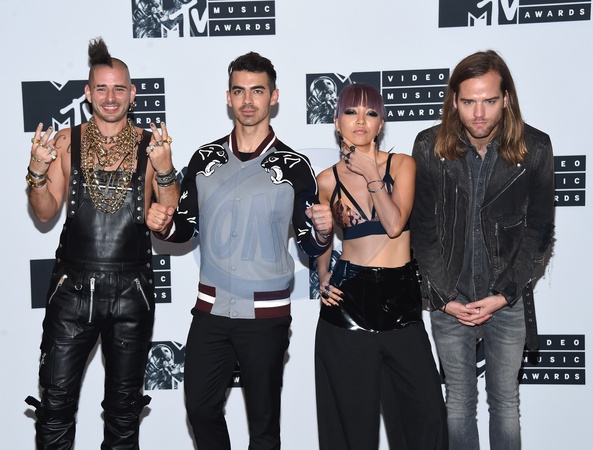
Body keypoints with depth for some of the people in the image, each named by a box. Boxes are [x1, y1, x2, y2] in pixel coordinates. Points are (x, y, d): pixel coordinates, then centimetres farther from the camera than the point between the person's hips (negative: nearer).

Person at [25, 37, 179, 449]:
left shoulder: (151, 144, 1)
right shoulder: (66, 142, 3)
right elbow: (46, 212, 4)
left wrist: (164, 168, -17)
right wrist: (39, 170, -13)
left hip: (132, 289, 0)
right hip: (74, 287, 0)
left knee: (125, 403, 14)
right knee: (56, 399, 3)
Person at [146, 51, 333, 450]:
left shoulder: (293, 166, -5)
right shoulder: (206, 159, 4)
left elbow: (311, 245, -2)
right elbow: (186, 228, 9)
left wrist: (323, 231, -23)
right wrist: (165, 225, -12)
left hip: (266, 315, -3)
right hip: (211, 310, 3)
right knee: (200, 407, 12)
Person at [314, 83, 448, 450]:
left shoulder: (402, 164, 2)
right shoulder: (327, 180, 4)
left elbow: (395, 224, -11)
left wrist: (372, 174, -10)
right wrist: (324, 275, 0)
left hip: (400, 295, 0)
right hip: (349, 296, 0)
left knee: (426, 409, 1)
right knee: (354, 413, 8)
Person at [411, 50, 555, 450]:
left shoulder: (534, 148, -10)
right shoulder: (430, 147, -8)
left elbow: (539, 230, -4)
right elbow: (423, 229, -3)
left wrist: (504, 295, -9)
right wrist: (446, 296, -8)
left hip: (508, 302, 0)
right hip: (450, 301, 1)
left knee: (505, 403, 14)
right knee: (459, 402, 14)